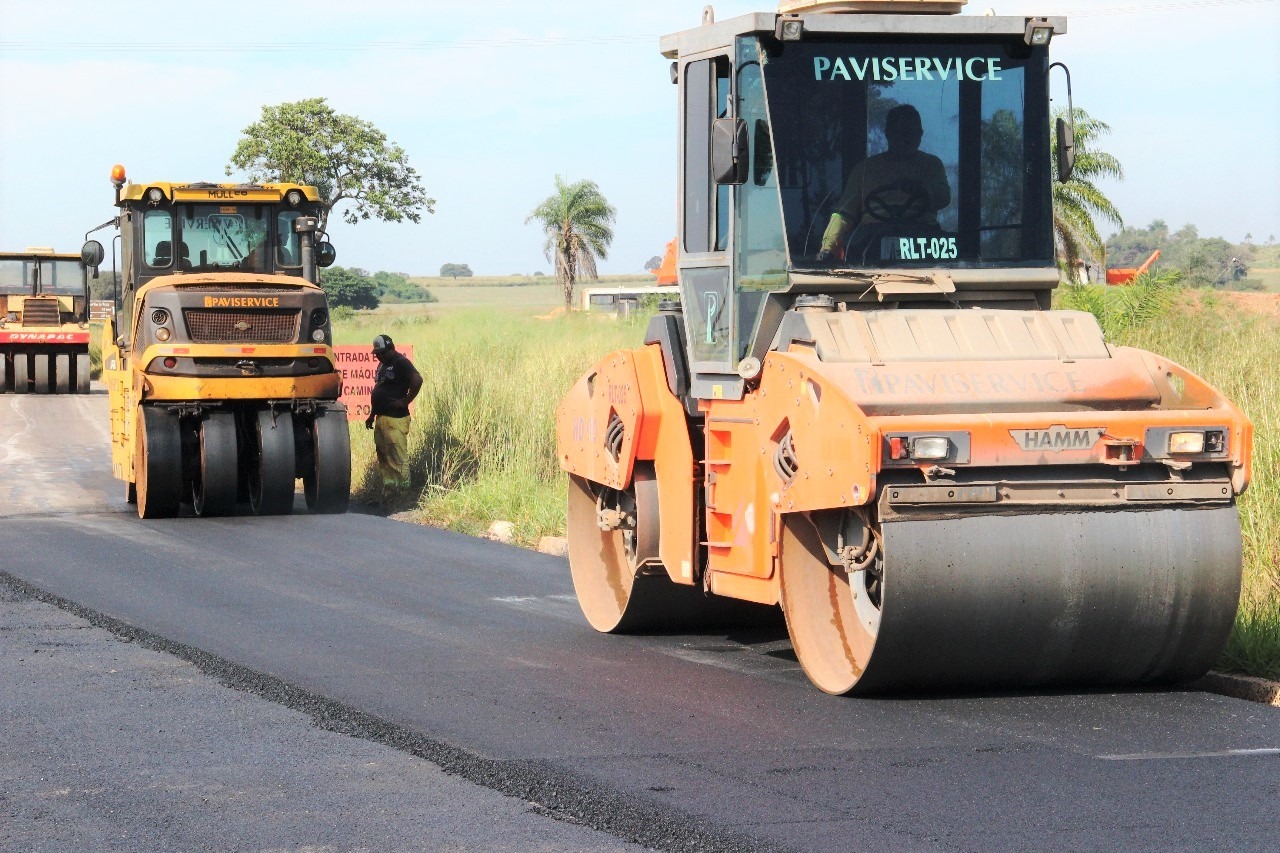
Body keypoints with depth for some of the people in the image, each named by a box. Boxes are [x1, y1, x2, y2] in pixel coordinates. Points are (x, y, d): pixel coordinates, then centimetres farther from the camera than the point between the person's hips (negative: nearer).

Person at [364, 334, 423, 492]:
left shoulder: (401, 363, -10)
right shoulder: (383, 365, 19)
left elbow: (417, 380, -23)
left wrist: (405, 401, -19)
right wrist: (372, 416, 24)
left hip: (395, 419, -10)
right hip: (381, 418, 10)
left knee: (398, 457, -10)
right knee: (383, 456, 12)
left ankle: (402, 489, -10)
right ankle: (387, 485, 16)